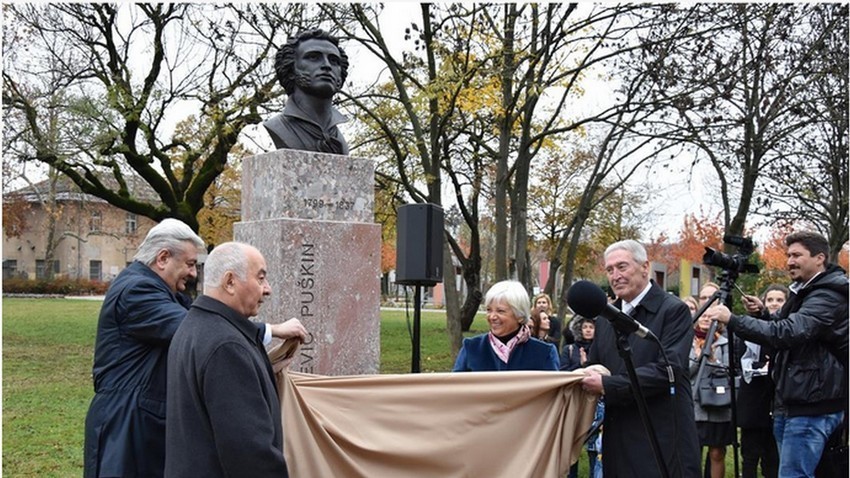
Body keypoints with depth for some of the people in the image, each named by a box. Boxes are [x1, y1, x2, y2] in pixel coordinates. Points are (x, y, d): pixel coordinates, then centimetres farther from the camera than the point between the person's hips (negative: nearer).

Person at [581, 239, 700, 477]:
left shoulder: (673, 310, -8)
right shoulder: (606, 317, 13)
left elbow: (668, 369, -19)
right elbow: (593, 369, 17)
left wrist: (607, 385, -20)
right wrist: (586, 379, -6)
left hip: (663, 441, -6)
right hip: (618, 440, 6)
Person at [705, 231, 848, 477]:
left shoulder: (829, 296, -15)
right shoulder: (804, 292, 16)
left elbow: (789, 332, -29)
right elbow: (781, 328, 24)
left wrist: (732, 320, -30)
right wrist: (762, 314, 3)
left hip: (812, 407, -10)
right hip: (790, 403, 10)